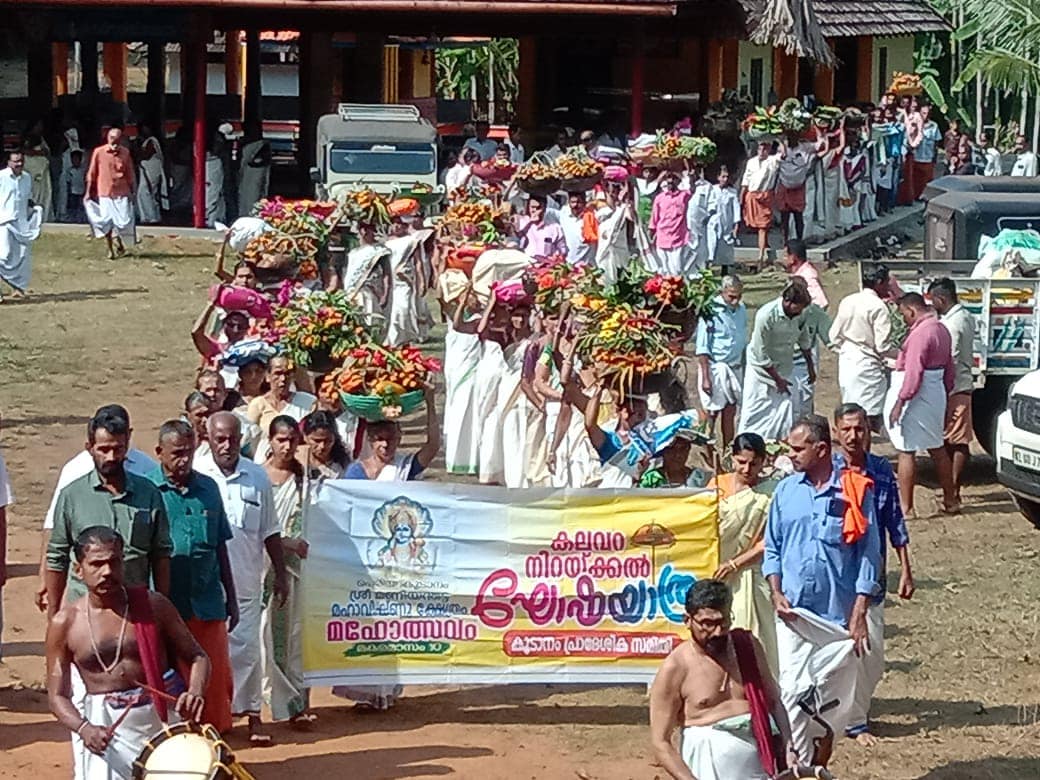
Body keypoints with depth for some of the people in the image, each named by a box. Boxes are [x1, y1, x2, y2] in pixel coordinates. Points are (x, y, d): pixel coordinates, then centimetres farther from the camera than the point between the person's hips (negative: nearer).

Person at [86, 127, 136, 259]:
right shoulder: (99, 152, -2)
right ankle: (110, 250, 13)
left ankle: (118, 241, 24)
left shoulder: (125, 153, 2)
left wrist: (132, 192, 9)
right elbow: (92, 174, 4)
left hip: (122, 193, 1)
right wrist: (89, 192, 5)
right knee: (106, 222, 1)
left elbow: (130, 174, 9)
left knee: (124, 220, -5)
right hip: (104, 193, -1)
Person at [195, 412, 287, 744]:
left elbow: (269, 531, 12)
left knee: (247, 647, 3)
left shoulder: (257, 477, 5)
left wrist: (280, 574, 12)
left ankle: (252, 713, 9)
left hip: (245, 581, 2)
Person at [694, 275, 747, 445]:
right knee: (711, 412, -3)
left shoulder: (741, 309, 8)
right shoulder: (711, 311, -13)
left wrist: (745, 371, 16)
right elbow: (702, 348, -13)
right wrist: (705, 378, -16)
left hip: (735, 368, 6)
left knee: (730, 412, 11)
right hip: (715, 367, -6)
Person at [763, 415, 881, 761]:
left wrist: (859, 614, -7)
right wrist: (776, 593, -3)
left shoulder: (855, 492, -3)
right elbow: (772, 548, 12)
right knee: (793, 691, -4)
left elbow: (868, 555, -2)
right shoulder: (786, 491, 6)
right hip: (793, 612, 2)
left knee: (836, 698, 5)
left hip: (839, 614, -1)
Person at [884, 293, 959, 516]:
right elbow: (949, 370, 18)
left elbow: (913, 373, -23)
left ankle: (906, 508, -3)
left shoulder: (920, 333, -19)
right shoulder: (941, 329, 12)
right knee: (937, 448, 19)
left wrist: (900, 402, -21)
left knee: (906, 451, -4)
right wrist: (946, 393, 25)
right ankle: (950, 501, 26)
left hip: (916, 396, -10)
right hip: (936, 394, 10)